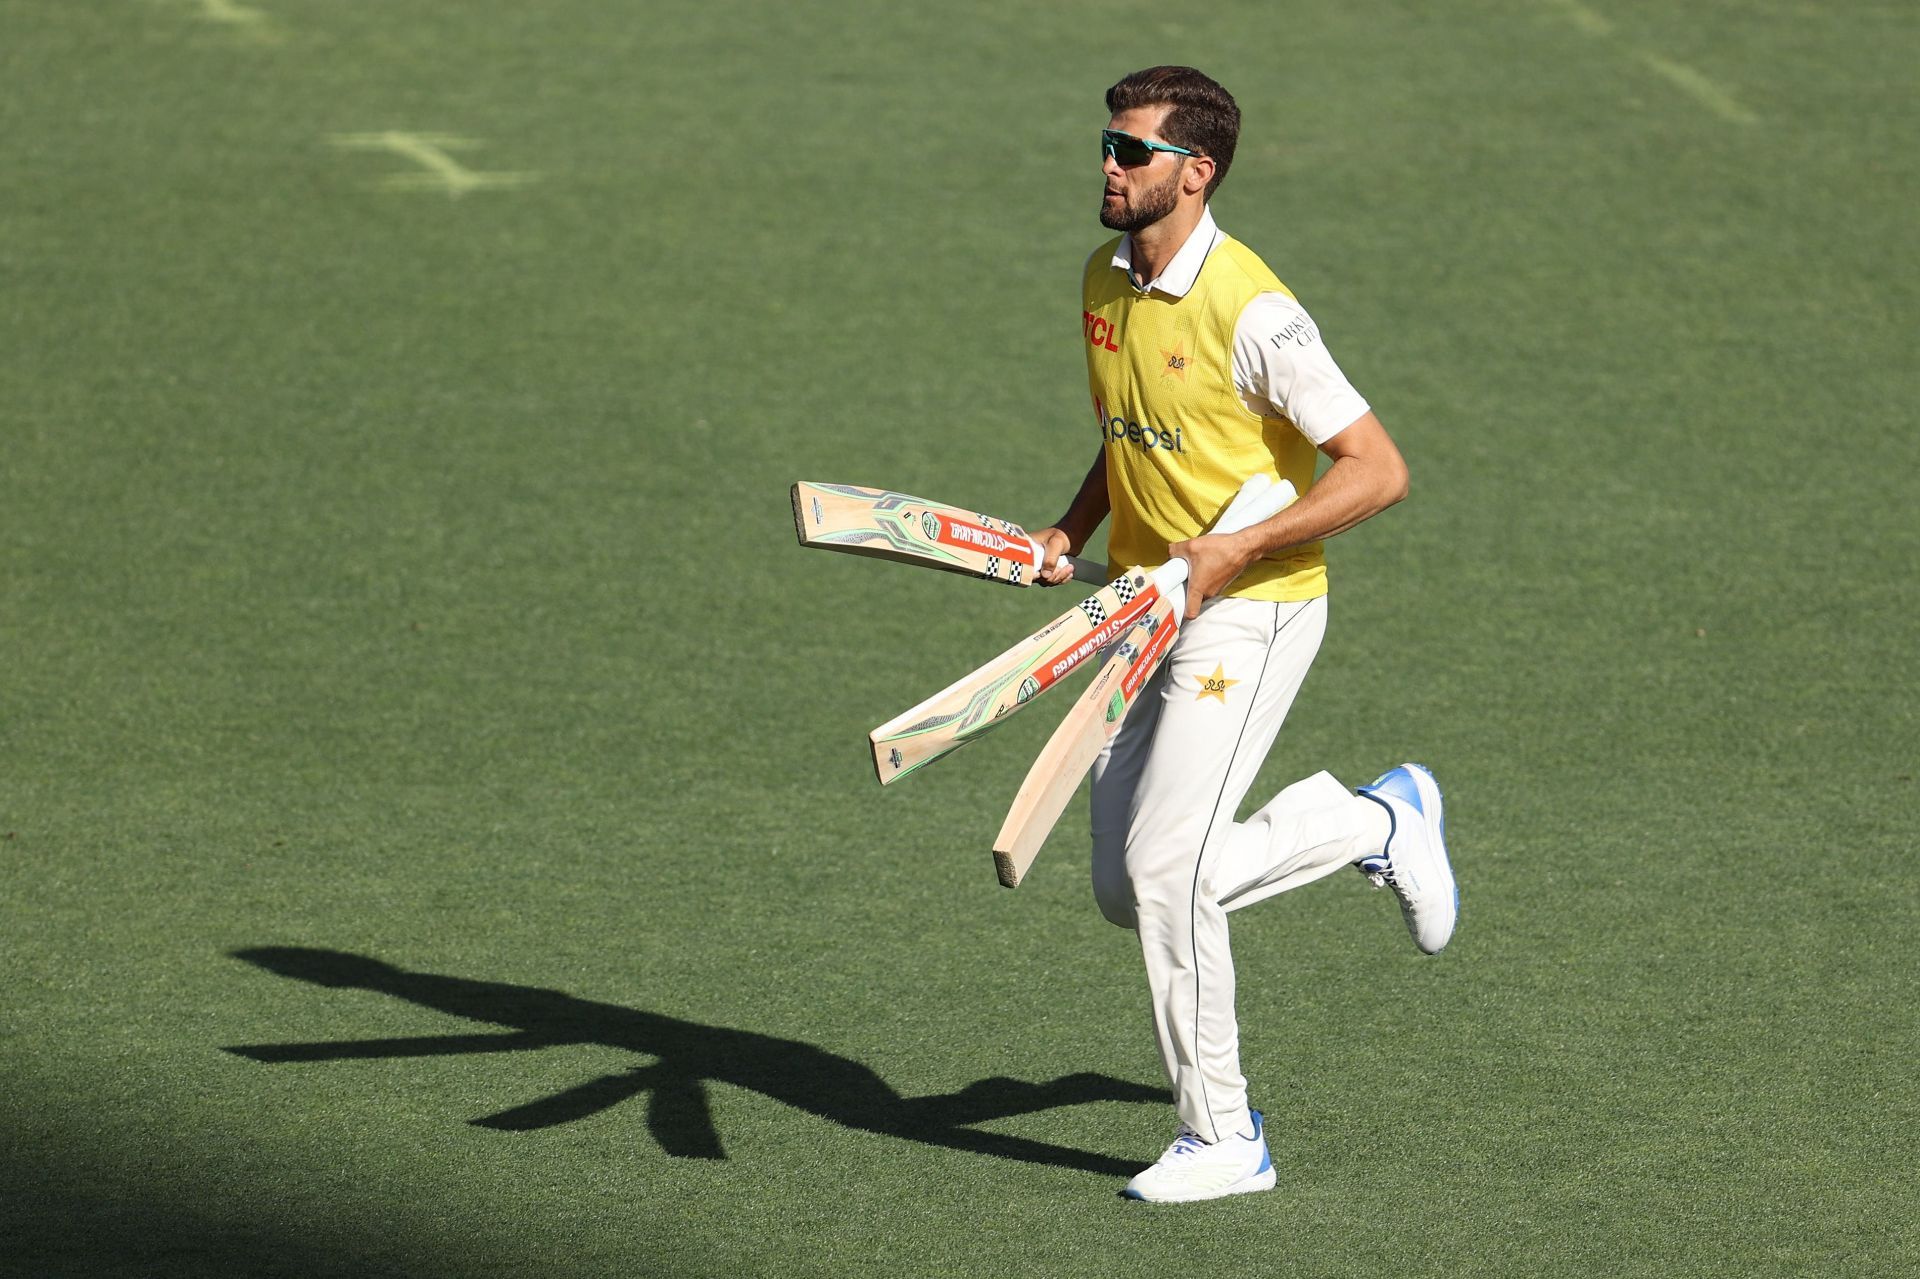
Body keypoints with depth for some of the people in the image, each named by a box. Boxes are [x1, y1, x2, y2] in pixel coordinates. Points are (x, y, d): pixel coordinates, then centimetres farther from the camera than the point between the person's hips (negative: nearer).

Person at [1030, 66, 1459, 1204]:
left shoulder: (1251, 311, -20)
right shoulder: (1105, 281, 6)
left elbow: (1379, 470, -20)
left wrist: (1236, 552, -24)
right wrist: (1075, 532, 7)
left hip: (1250, 612, -9)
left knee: (1163, 867, -15)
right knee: (1129, 888, 7)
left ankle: (1224, 1139, 2)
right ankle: (1381, 820, 27)